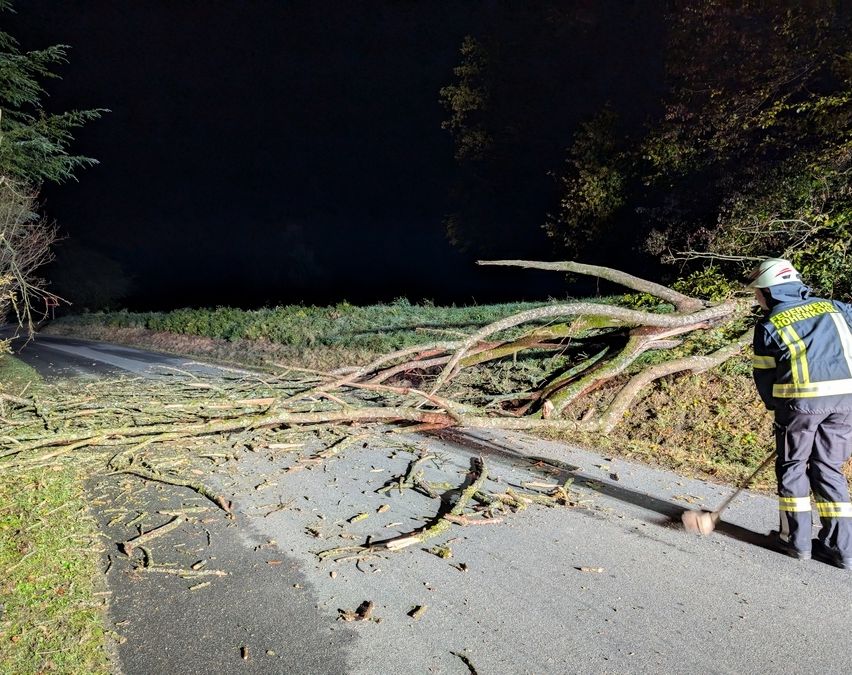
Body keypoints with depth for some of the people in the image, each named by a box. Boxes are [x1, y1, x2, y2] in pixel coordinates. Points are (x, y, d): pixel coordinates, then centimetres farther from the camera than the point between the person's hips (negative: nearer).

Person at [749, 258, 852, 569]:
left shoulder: (769, 326, 3)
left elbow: (764, 377, 6)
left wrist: (777, 407, 19)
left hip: (800, 400, -4)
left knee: (792, 467, 12)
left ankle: (797, 540, 16)